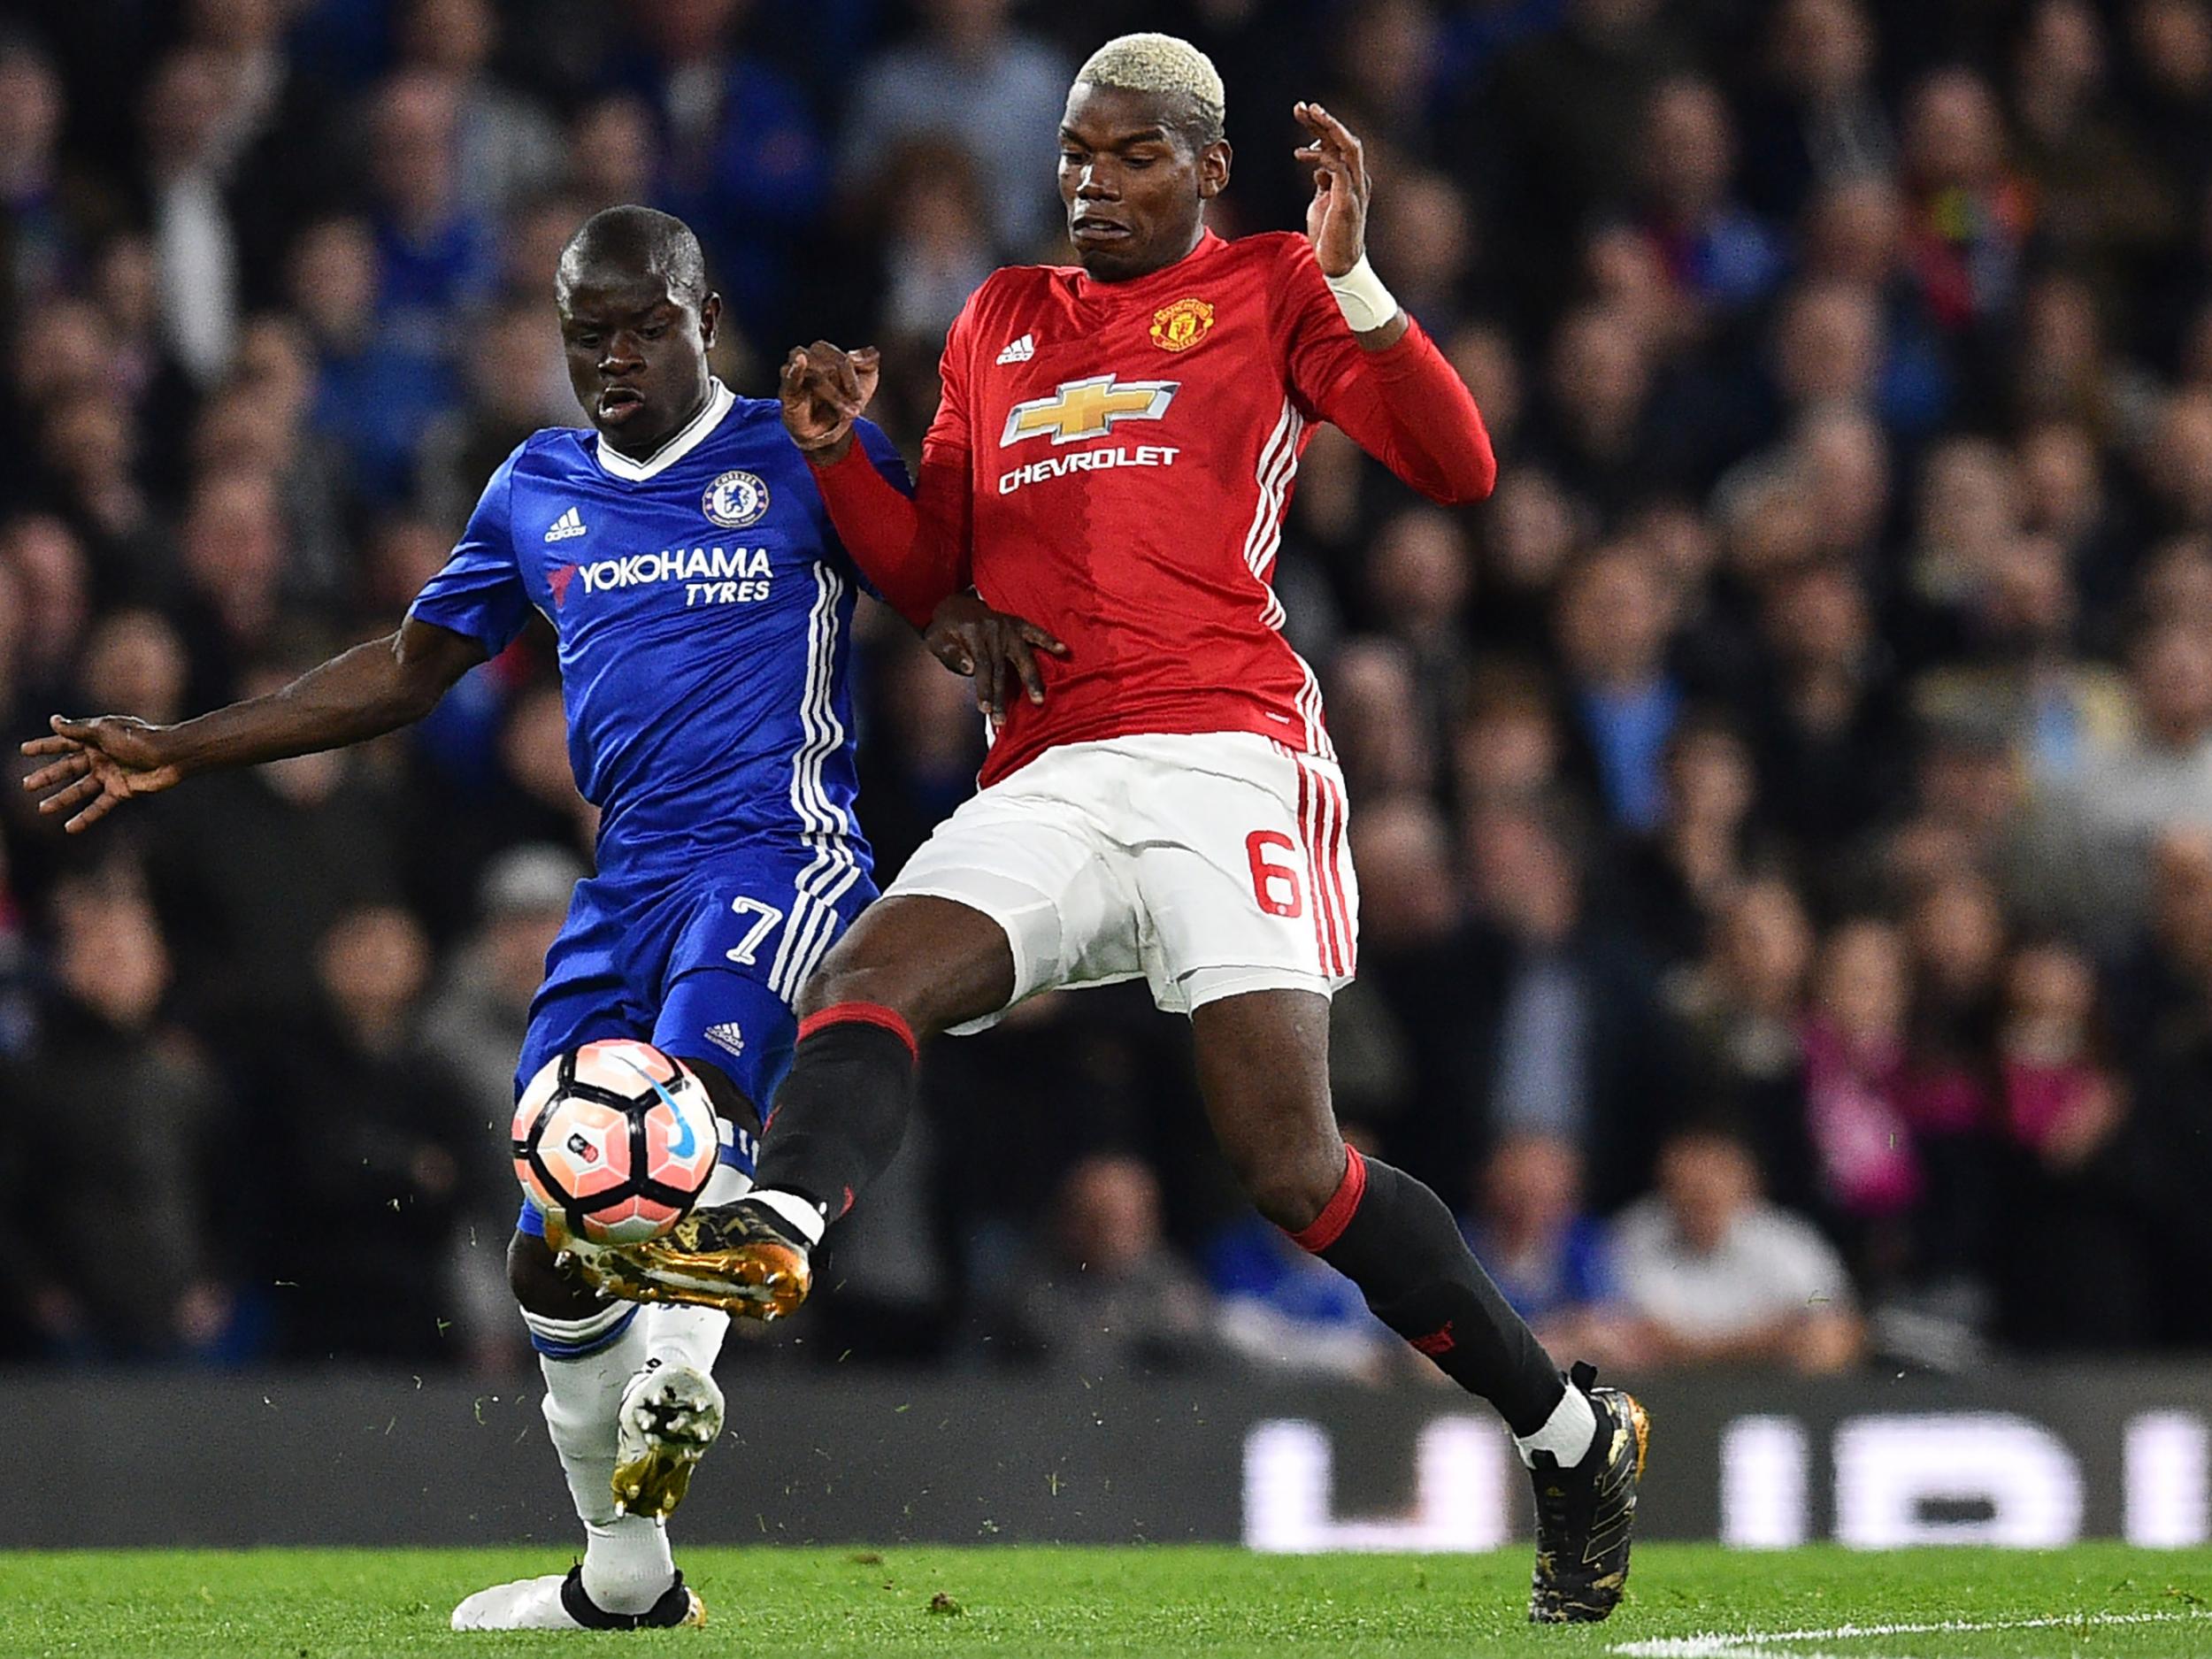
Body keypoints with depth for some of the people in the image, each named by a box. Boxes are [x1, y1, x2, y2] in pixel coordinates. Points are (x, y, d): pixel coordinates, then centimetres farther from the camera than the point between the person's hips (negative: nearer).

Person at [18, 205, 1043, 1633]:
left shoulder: (806, 457, 4)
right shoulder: (537, 494, 18)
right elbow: (407, 672, 25)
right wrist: (174, 756, 22)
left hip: (779, 853, -5)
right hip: (628, 881, 5)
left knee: (696, 1081, -37)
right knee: (554, 1256, 5)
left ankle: (679, 1370, -53)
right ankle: (627, 1576, 19)